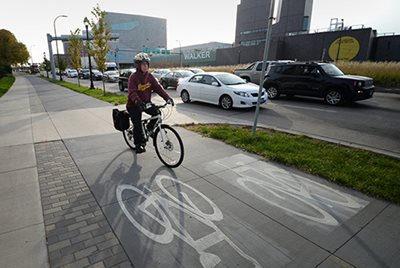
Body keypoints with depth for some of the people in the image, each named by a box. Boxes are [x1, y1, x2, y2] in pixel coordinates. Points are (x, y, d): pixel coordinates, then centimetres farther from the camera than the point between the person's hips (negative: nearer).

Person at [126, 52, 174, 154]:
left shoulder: (149, 76, -1)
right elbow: (132, 92, -30)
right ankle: (138, 145, 7)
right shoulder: (133, 77, -17)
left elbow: (158, 87, -9)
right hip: (134, 105, -4)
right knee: (137, 124, -11)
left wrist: (167, 97, -23)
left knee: (157, 113, -19)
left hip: (146, 102, 5)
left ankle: (149, 129, 8)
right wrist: (138, 102, -49)